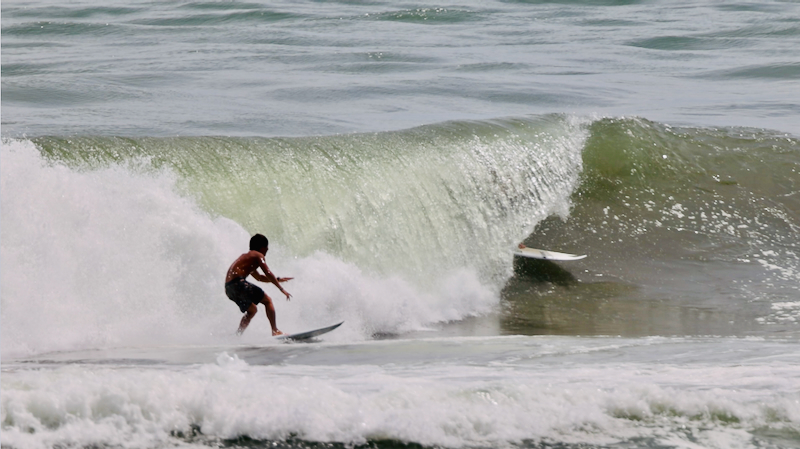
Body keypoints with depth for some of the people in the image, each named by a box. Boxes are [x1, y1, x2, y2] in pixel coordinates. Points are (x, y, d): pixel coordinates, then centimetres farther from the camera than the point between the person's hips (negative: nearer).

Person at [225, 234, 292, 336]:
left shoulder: (246, 257, 31)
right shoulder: (258, 255, 3)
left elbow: (258, 277, 41)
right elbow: (268, 274, -7)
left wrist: (279, 279, 38)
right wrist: (282, 289, -4)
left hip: (228, 288, 9)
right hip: (239, 282, -9)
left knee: (252, 310, 25)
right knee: (268, 301, 1)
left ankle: (237, 335, 13)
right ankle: (275, 331, -10)